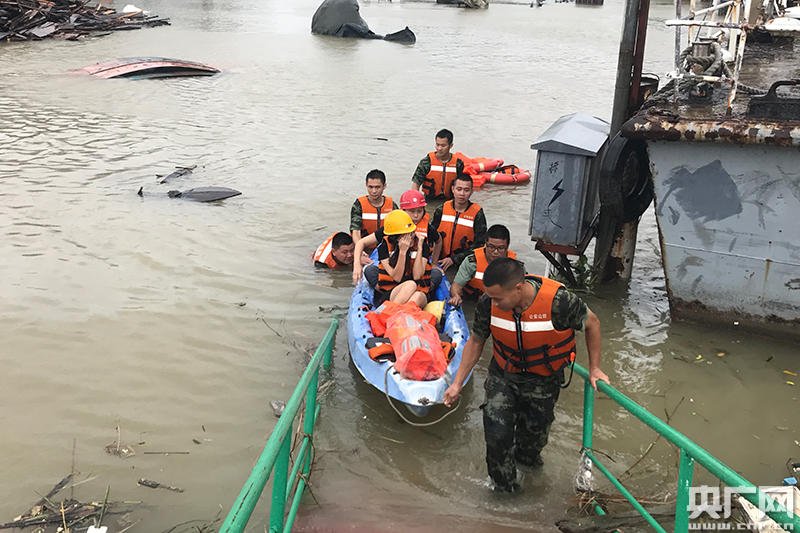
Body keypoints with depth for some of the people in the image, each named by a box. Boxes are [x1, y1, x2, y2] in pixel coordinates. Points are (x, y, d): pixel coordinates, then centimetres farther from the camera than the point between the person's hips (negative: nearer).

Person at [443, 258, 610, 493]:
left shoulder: (560, 301, -33)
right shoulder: (487, 304, -24)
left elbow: (592, 323, -11)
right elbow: (476, 341, -4)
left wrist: (594, 369, -4)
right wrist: (457, 383, -4)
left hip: (543, 382, -1)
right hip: (502, 376, 1)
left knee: (534, 436, 15)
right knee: (497, 434, -10)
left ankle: (526, 457, 53)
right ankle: (503, 486, 19)